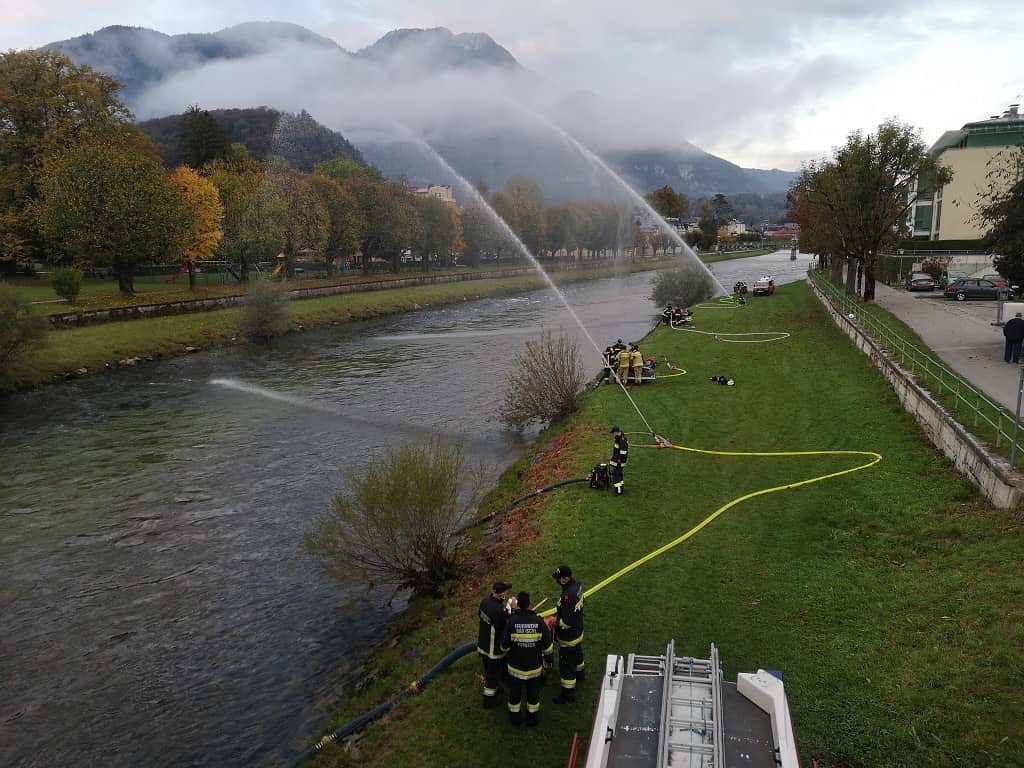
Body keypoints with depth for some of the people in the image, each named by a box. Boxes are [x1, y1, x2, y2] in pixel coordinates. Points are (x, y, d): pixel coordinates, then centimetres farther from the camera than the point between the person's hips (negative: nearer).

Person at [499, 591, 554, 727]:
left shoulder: (511, 621, -22)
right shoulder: (538, 621, -17)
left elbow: (504, 646, -14)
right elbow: (547, 645, -8)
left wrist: (507, 653, 9)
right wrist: (548, 660, 9)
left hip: (515, 667, -1)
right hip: (535, 667, 1)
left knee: (515, 692, 21)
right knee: (533, 693, 22)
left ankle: (515, 717, 38)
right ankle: (532, 718, 37)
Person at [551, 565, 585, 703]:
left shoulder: (569, 595, -38)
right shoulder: (577, 584, -9)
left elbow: (567, 622, -33)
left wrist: (556, 622, -16)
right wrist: (558, 613, 6)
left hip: (568, 637, -9)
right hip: (578, 631, 9)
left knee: (566, 665, 9)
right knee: (577, 655, 33)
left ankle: (568, 693, 24)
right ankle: (579, 676, 58)